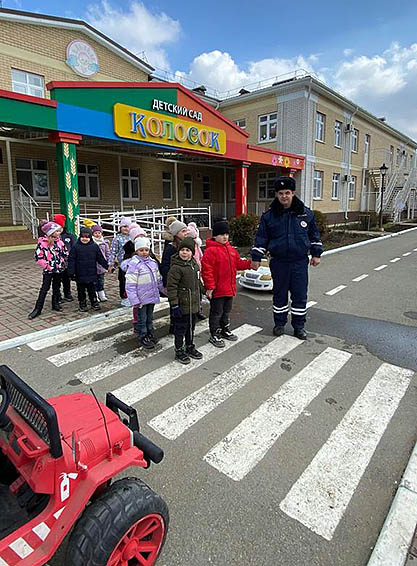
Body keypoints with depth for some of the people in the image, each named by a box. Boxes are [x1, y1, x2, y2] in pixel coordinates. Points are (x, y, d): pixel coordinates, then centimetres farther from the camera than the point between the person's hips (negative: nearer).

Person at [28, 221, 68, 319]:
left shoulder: (59, 241, 2)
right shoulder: (42, 242, -12)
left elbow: (65, 253, 14)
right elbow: (38, 256, -12)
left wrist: (63, 263, 8)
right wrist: (46, 265, -12)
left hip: (59, 269, 5)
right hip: (48, 270, -4)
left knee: (56, 287, 14)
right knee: (44, 288, -3)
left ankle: (55, 304, 29)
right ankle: (38, 309, 4)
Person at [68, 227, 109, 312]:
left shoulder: (94, 246, 1)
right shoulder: (75, 247, -4)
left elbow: (100, 259, 8)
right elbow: (71, 260, -5)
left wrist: (107, 266, 5)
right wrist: (71, 271, -12)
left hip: (91, 274, 1)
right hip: (80, 275, -1)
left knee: (91, 289, 13)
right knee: (81, 290, 11)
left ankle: (94, 302, 24)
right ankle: (82, 304, 23)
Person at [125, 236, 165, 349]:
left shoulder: (153, 262, 5)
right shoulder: (134, 264, -16)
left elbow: (158, 279, 18)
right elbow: (130, 285, -18)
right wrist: (134, 300, -19)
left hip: (152, 297, 6)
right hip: (141, 299, -6)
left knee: (150, 317, 20)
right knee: (142, 319, 8)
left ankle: (150, 333, 36)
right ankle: (143, 337, 23)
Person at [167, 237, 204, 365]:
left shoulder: (194, 264, 7)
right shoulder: (176, 267, -17)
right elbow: (171, 287, -19)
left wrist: (198, 299, 22)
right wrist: (174, 305, -22)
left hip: (194, 304, 7)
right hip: (182, 305, -7)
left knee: (191, 327, 19)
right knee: (180, 328, 5)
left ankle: (190, 347, 36)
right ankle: (179, 351, 20)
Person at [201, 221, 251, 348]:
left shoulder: (230, 249, 11)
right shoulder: (210, 251, -16)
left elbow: (238, 263, 18)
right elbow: (207, 270, -19)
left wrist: (250, 263, 3)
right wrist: (210, 287, -20)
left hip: (229, 288, 8)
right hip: (217, 289, -8)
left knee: (227, 311, 22)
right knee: (216, 312, 4)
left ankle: (225, 330, 39)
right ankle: (214, 335, 17)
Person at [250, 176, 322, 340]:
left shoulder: (306, 213, 2)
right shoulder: (269, 215, -2)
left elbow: (314, 234, 12)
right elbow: (261, 238, 1)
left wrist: (316, 254, 10)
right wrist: (256, 258, -2)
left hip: (300, 262, 1)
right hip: (279, 262, 0)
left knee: (300, 295, 6)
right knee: (280, 294, 10)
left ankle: (299, 326, 22)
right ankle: (279, 323, 27)